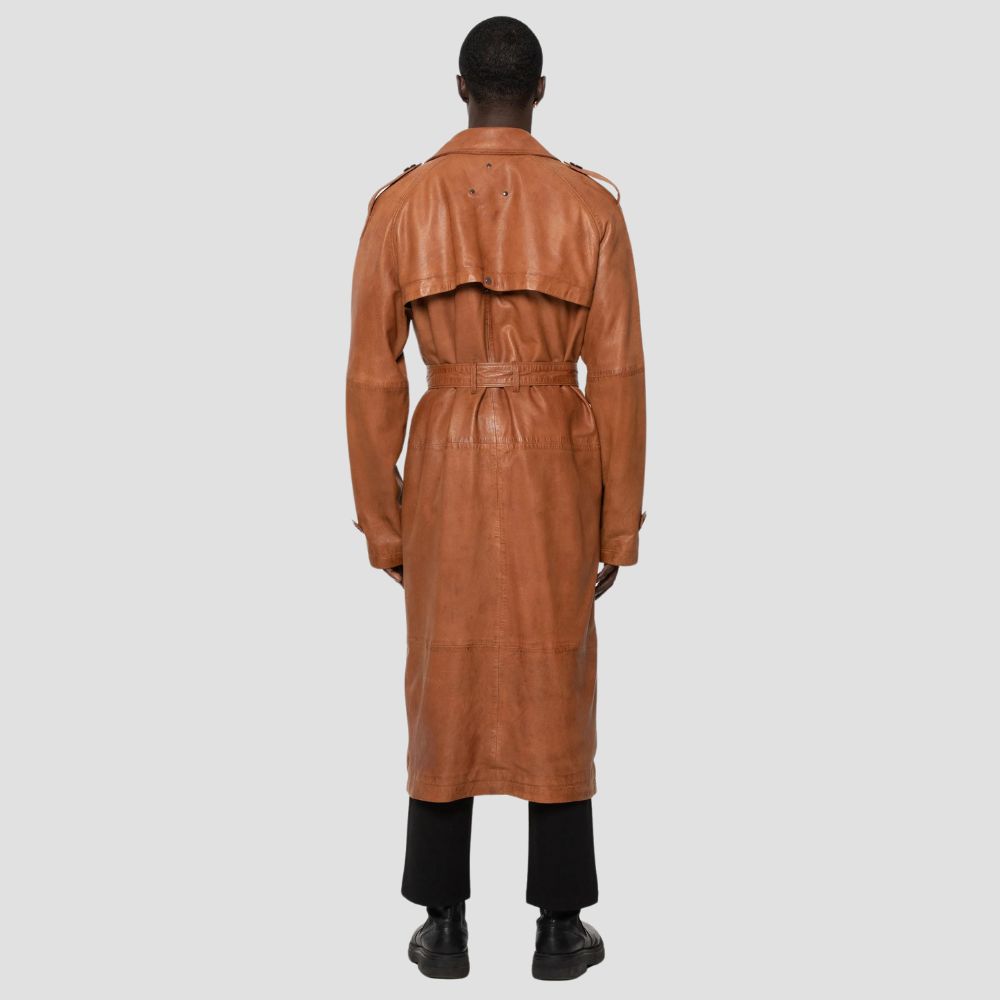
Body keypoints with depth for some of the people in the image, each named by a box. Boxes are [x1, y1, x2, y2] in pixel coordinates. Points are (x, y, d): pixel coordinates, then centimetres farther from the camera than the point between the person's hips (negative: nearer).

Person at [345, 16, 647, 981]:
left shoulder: (399, 204, -4)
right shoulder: (591, 205, -5)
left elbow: (373, 378, -4)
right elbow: (617, 376, -6)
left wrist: (382, 523, 6)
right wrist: (619, 526, 3)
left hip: (445, 467, 1)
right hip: (555, 469, 0)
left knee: (445, 690, 12)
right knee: (555, 690, 10)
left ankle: (444, 928, 22)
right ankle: (559, 928, 21)